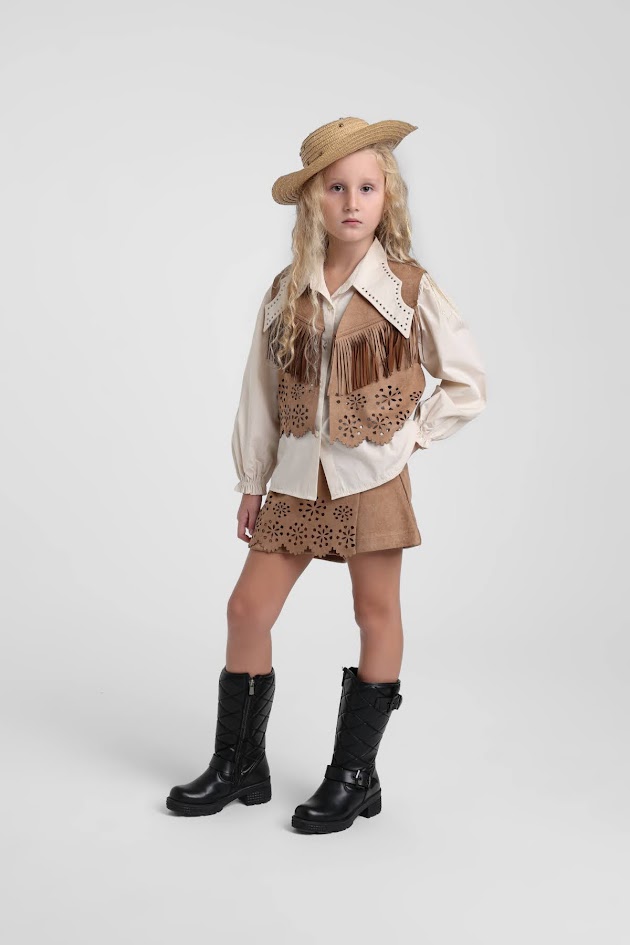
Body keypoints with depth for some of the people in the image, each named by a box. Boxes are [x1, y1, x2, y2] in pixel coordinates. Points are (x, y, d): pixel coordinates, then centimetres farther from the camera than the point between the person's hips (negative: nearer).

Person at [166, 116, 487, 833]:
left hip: (373, 477, -3)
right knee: (248, 608, 3)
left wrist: (410, 433, -5)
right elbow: (261, 392, 9)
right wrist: (251, 482, 9)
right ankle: (238, 766, 20)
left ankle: (355, 774, 19)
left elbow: (467, 383, 2)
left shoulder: (409, 288, -3)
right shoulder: (288, 292, 5)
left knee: (376, 614, 5)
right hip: (297, 478, 4)